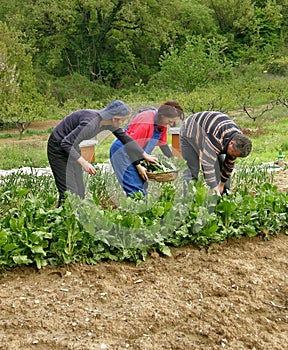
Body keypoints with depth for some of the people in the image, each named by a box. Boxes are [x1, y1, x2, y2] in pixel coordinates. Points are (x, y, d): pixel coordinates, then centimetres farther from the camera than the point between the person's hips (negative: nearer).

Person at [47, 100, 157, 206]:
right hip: (58, 145, -8)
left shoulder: (109, 123, -9)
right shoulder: (90, 123, -34)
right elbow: (66, 143, -31)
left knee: (79, 190, 6)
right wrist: (83, 162, -33)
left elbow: (125, 138, 8)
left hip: (71, 146, 8)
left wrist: (145, 155, 15)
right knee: (68, 190, -12)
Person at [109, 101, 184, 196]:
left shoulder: (162, 122, 0)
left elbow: (163, 143, 12)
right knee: (136, 189, -15)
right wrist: (138, 166, -23)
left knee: (143, 185, 5)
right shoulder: (145, 122, -27)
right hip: (123, 152, -9)